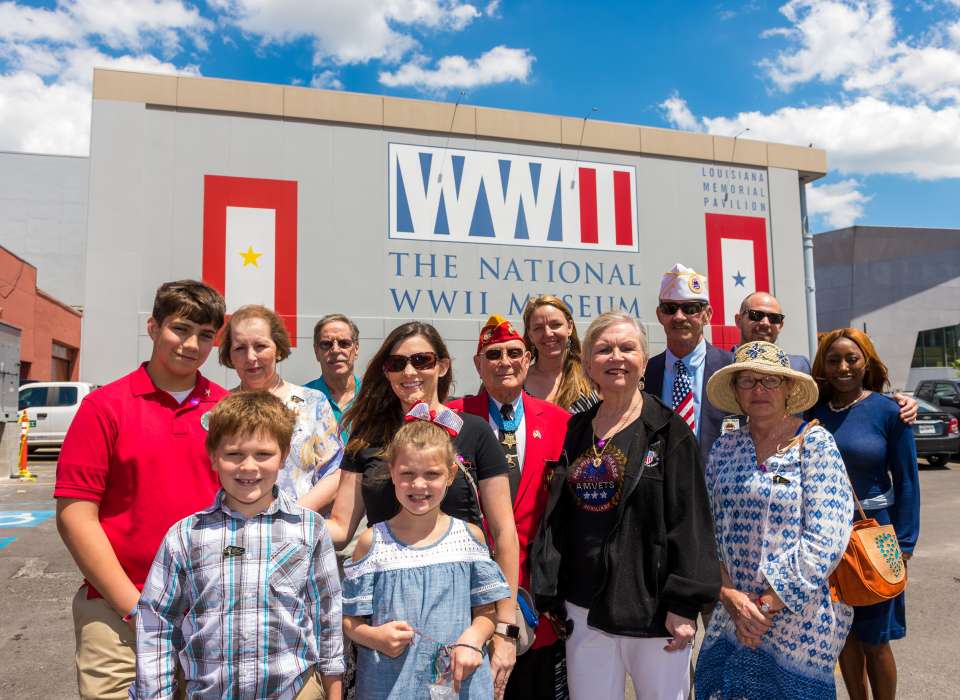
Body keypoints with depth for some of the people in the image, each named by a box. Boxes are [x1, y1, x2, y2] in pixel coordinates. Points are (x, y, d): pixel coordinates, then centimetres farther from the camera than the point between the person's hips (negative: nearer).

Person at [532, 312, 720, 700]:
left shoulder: (669, 430, -4)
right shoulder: (576, 432, 7)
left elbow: (690, 520, -8)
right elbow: (555, 517, 9)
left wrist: (685, 603, -12)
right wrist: (549, 595, 6)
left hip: (653, 609, -3)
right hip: (584, 609, 4)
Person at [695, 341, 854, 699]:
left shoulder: (815, 444, -9)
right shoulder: (724, 448, 3)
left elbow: (825, 540, -16)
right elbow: (708, 531, 4)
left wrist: (767, 604, -15)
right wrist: (729, 595, -10)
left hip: (801, 619, -4)